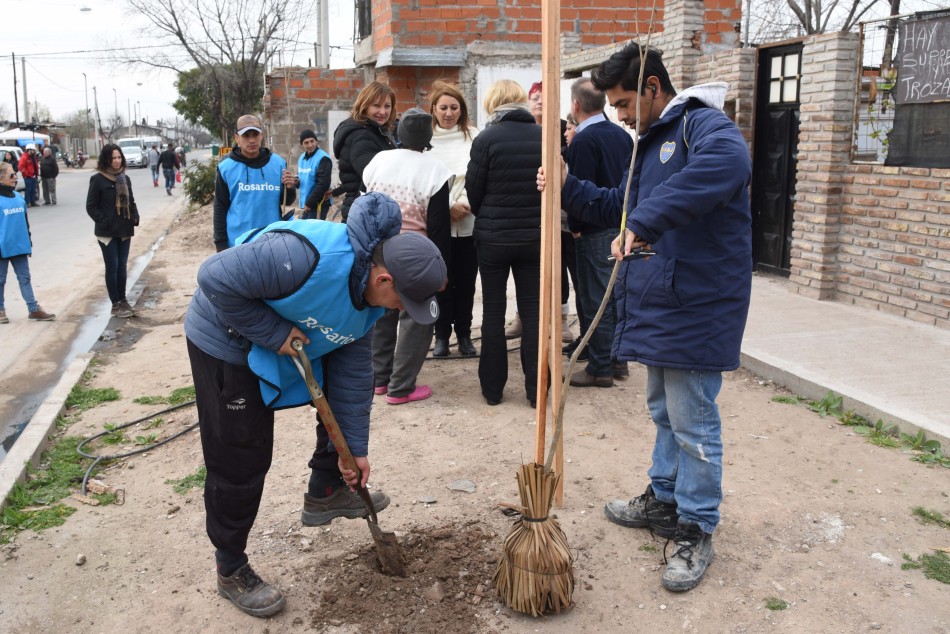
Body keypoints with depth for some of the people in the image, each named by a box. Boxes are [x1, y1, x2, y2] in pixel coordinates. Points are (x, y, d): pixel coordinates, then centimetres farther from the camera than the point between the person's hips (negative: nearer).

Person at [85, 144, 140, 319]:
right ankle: (116, 304, 6)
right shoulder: (98, 179, -8)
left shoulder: (125, 178, 9)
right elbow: (91, 206, -7)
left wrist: (135, 217, 1)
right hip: (107, 232, -5)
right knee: (112, 267, -1)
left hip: (125, 230, 5)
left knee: (122, 267, 11)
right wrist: (103, 221, -16)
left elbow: (131, 201, 17)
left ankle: (123, 300, 22)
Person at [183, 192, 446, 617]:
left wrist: (355, 447, -2)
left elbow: (352, 369, -4)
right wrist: (272, 333, -29)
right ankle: (231, 571, 17)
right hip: (227, 342, -8)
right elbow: (216, 279, -34)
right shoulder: (306, 256, -39)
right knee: (240, 463, -4)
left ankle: (325, 493, 31)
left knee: (350, 389, 12)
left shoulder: (369, 293, -11)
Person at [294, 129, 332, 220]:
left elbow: (323, 184, -20)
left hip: (318, 204, -8)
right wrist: (296, 181, -2)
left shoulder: (323, 158, -14)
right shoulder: (302, 158, 12)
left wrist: (309, 203, -17)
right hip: (305, 204, 8)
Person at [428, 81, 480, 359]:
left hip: (470, 222, 1)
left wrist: (467, 203, -12)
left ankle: (465, 335, 19)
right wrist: (448, 207, -12)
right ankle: (442, 335, 16)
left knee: (466, 282, 7)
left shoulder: (474, 136, 5)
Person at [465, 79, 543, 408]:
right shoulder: (544, 137, -3)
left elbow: (474, 192, -5)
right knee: (533, 312, 9)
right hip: (534, 237, 2)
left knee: (493, 313, 9)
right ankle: (535, 389, 12)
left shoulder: (486, 139, -11)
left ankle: (492, 388, 15)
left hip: (493, 237, -2)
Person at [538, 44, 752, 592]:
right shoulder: (651, 142, 18)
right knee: (664, 413, 22)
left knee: (694, 425, 1)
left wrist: (643, 222, -40)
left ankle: (697, 532, 17)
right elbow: (620, 205, 28)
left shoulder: (703, 126, -15)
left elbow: (729, 161, -39)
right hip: (658, 304, 10)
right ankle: (664, 500, 39)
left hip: (698, 307, -10)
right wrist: (568, 187, 13)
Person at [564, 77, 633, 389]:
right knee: (618, 294, 15)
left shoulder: (583, 141, -15)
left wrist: (574, 226, -6)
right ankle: (619, 360, 23)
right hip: (623, 227, 8)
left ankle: (600, 368, 5)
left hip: (596, 232, -8)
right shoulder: (622, 135, 9)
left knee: (596, 300, -1)